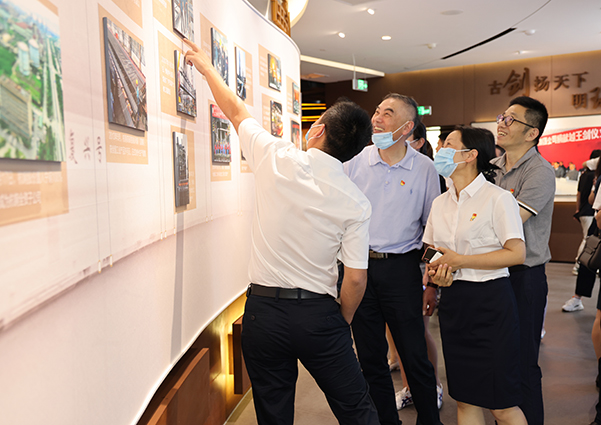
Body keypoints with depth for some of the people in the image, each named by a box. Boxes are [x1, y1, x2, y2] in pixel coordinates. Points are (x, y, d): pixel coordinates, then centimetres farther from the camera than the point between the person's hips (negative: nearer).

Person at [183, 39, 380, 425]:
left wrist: (207, 66, 25)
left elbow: (236, 110, 9)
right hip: (318, 314, -1)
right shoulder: (357, 202, -7)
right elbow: (356, 279, -7)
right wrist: (342, 322, 12)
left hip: (263, 310, 1)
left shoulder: (278, 160, -8)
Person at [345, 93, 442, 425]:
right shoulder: (355, 162, 2)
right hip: (359, 265, 2)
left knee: (415, 356, 3)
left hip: (401, 267, -2)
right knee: (370, 356, 12)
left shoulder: (424, 169, -1)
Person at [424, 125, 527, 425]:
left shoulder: (497, 198, -8)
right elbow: (431, 250, 19)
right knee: (465, 399, 12)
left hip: (490, 301, -6)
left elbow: (517, 253, -14)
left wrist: (459, 260, -16)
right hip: (452, 302, 6)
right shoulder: (440, 203, 12)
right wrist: (434, 270, -4)